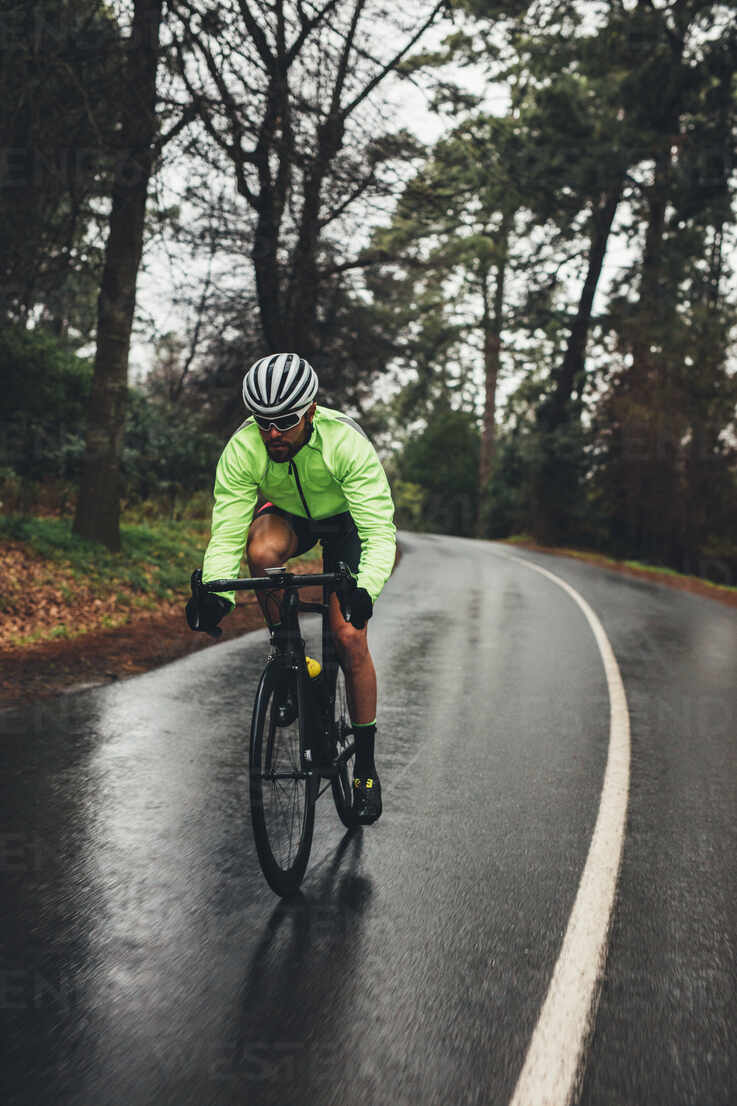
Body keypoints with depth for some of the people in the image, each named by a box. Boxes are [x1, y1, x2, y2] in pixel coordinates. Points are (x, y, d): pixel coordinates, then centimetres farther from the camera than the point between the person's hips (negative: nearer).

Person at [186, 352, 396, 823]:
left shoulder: (347, 444, -35)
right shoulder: (242, 450, -29)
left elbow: (380, 533, -40)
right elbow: (226, 534, -29)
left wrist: (365, 590, -57)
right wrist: (216, 594, -46)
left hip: (345, 520, -2)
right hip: (285, 515, 2)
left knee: (350, 640, -12)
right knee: (262, 550, -36)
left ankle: (366, 765, 5)